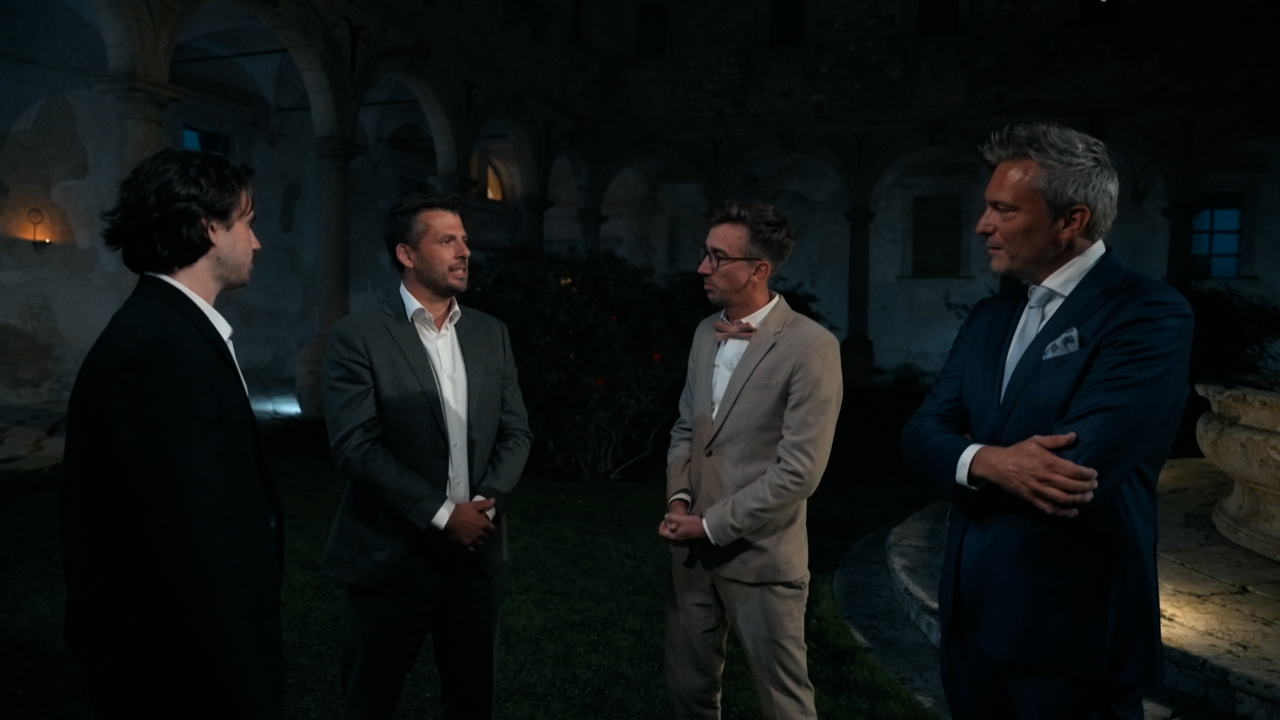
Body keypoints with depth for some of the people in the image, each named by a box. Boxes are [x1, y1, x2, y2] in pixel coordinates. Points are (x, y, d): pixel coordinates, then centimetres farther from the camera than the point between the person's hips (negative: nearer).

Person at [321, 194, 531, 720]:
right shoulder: (358, 337, -7)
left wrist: (487, 503, -10)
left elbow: (515, 432, 6)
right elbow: (356, 446, -14)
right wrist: (443, 513, -16)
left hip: (475, 551, 4)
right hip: (391, 556, -4)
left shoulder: (491, 333, 8)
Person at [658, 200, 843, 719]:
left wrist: (713, 526, -15)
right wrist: (678, 498, -2)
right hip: (692, 549, 6)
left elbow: (799, 470, -19)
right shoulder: (706, 333, 7)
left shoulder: (810, 346, -16)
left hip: (761, 556, -6)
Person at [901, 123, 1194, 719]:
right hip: (971, 611, 6)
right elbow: (920, 434, -1)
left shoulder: (1150, 316, -15)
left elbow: (1075, 468, -26)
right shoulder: (989, 317, 7)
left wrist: (968, 456, -10)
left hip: (1072, 626, -6)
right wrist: (987, 462, -22)